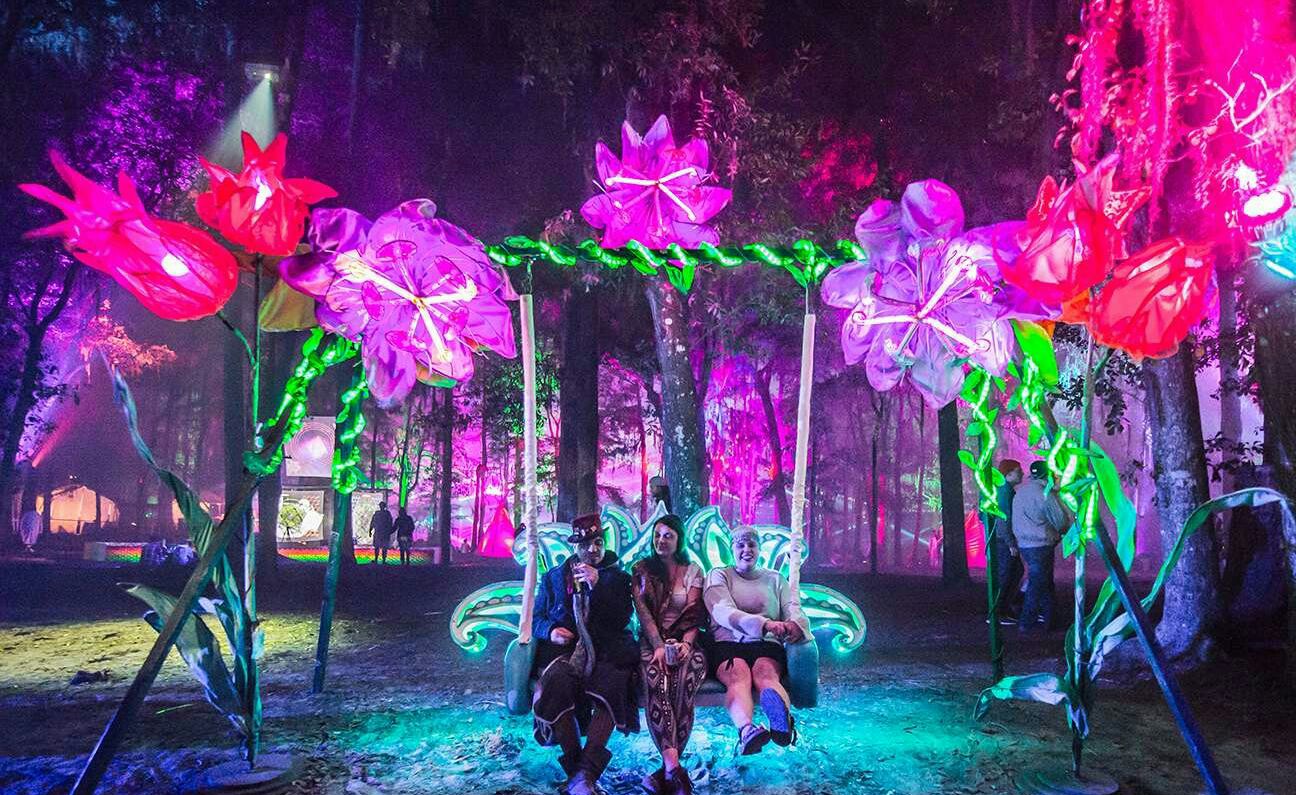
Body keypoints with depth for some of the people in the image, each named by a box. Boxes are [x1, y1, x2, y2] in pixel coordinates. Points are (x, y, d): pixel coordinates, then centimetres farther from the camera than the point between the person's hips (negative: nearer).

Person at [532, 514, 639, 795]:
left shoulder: (616, 576, 17)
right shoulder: (554, 577, 21)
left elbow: (622, 619, 4)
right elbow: (536, 617, 19)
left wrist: (597, 586, -7)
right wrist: (550, 631, -4)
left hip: (605, 650, 0)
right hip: (564, 647, 1)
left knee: (611, 683, -35)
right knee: (559, 679, -35)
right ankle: (574, 768, -27)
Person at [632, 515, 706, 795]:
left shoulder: (693, 571, 14)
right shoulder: (642, 570, 13)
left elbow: (694, 614, 3)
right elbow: (643, 612, 0)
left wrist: (686, 643, -16)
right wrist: (659, 646, -15)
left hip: (684, 641, 0)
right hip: (651, 641, 0)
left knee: (683, 681, -34)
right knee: (656, 679, -36)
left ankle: (667, 771, -33)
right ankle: (673, 765, -44)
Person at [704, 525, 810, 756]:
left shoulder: (775, 579, 25)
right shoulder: (718, 576, 15)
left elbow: (795, 610, 10)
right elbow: (722, 612, -5)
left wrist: (794, 625, -19)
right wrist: (764, 624, -22)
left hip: (766, 644, 1)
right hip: (728, 644, -1)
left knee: (765, 673, -34)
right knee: (738, 675, -36)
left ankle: (782, 721, -68)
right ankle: (746, 730, -66)